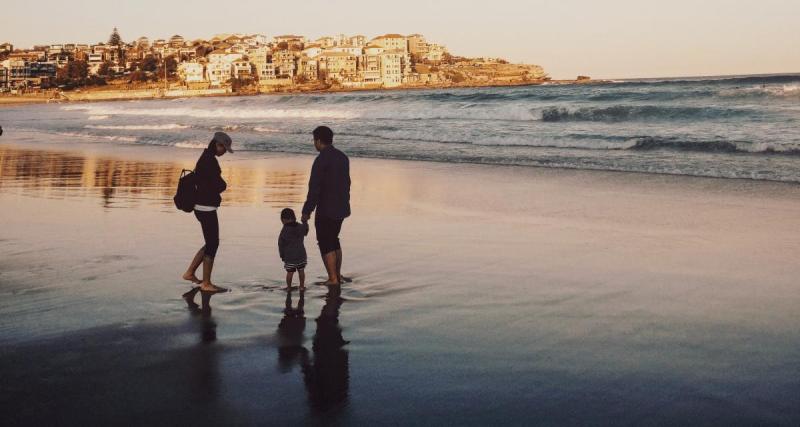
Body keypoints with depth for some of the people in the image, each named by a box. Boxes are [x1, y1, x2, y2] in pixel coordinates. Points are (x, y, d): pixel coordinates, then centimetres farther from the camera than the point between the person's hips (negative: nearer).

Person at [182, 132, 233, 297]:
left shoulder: (206, 158, 13)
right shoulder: (209, 161, -19)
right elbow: (221, 186, -18)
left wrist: (216, 186, 4)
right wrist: (220, 184, 2)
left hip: (203, 207, 10)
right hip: (207, 208, -10)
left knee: (211, 242, 17)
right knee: (212, 243, -3)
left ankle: (190, 273, 24)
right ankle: (206, 283, 5)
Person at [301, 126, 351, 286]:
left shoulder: (321, 160, -18)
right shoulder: (343, 157, 7)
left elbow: (314, 188, -18)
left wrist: (307, 211, -12)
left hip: (326, 210, -8)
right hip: (341, 208, 8)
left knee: (325, 244, 2)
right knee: (334, 240, 19)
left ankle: (333, 279, 3)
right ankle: (338, 275, 23)